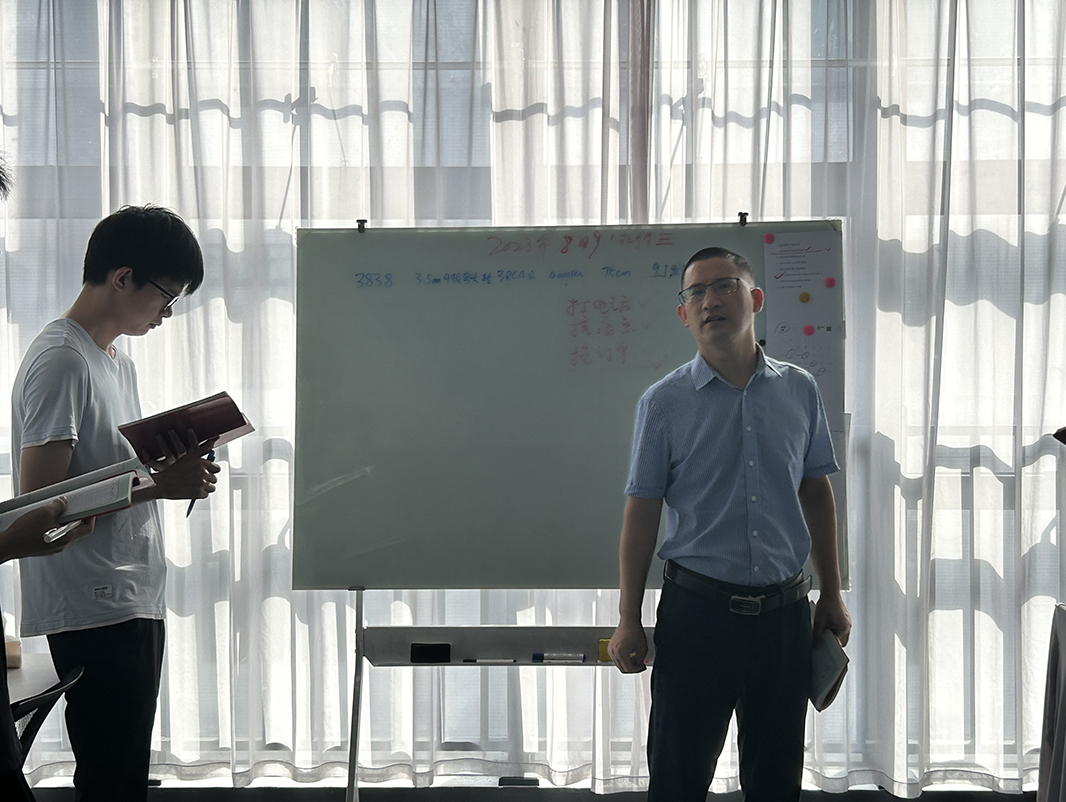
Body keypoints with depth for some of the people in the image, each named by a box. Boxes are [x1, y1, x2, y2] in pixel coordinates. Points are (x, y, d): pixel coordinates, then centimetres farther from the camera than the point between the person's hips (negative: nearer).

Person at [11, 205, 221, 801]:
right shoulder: (61, 361, -13)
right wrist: (158, 484, -17)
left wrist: (177, 462, 6)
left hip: (134, 600, 10)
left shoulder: (120, 364, 18)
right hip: (94, 610, -10)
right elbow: (39, 498, -20)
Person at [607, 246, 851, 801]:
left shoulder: (799, 391, 6)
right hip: (696, 609, -2)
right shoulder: (664, 402, -2)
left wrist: (832, 594, 12)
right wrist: (628, 622, -2)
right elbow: (641, 511, 0)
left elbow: (816, 493, 13)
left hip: (784, 611, 3)